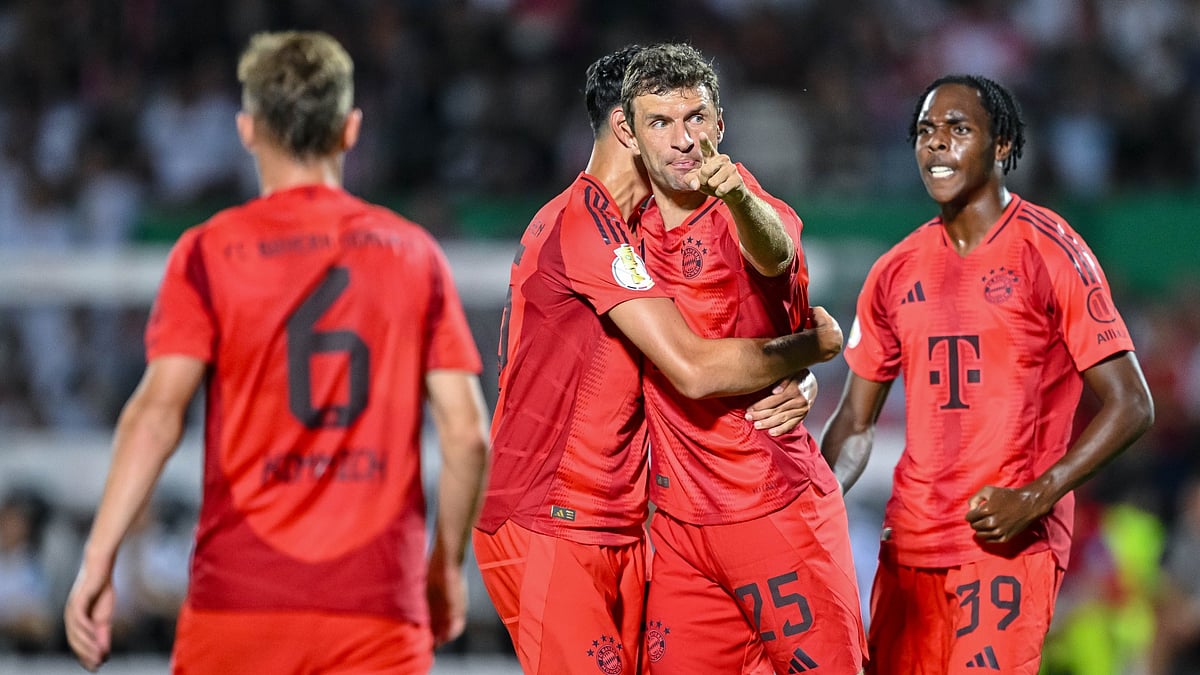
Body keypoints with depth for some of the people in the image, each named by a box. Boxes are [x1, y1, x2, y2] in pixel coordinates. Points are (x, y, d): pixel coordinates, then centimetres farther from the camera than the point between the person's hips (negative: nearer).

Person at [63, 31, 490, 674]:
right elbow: (466, 432, 3)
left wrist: (98, 560, -9)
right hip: (380, 604, 1)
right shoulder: (414, 253, 7)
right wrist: (448, 562, 16)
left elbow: (157, 410, -10)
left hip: (241, 598, -1)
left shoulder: (209, 253, 1)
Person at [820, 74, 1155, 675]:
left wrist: (1034, 498, -17)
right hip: (909, 544, 5)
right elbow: (855, 424, 17)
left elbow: (1129, 405, -7)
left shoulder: (1049, 252, -4)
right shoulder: (896, 272, 12)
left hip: (1009, 540, -5)